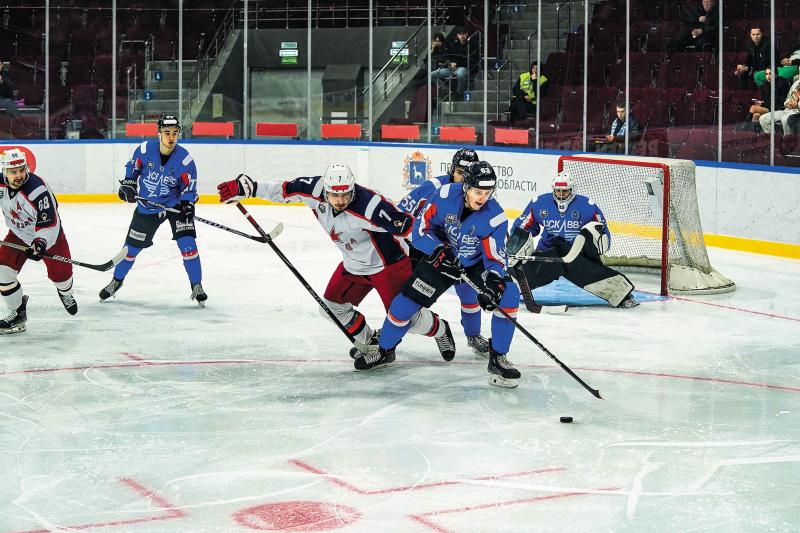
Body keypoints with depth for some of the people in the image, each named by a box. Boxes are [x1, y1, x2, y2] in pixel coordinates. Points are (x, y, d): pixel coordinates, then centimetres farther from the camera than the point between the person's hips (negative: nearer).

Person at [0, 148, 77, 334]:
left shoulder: (37, 190, -34)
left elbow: (49, 224, -30)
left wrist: (41, 244, -42)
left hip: (48, 233, -4)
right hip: (18, 234, 4)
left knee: (59, 272, 4)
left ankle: (66, 294, 43)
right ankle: (18, 313, 2)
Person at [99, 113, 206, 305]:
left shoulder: (185, 160, -19)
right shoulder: (145, 149, -15)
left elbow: (189, 189, -10)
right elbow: (132, 167, 6)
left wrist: (187, 207, -24)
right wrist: (128, 185, -5)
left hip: (175, 205, -2)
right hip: (146, 206, 2)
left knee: (187, 244, -17)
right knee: (132, 246, 11)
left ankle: (197, 286, -4)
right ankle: (116, 281, 33)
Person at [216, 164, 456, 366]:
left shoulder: (369, 206, -36)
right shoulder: (315, 190, -19)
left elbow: (408, 226, -32)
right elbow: (283, 190, -5)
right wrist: (246, 187, -8)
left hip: (388, 264, -7)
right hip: (353, 265, 7)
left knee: (407, 318, -6)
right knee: (332, 307, 4)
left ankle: (441, 330, 27)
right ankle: (370, 342, 26)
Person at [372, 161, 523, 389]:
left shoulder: (496, 217, -24)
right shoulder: (446, 196, -23)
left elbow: (496, 258, -21)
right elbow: (420, 229, -16)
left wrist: (493, 283, -39)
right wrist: (439, 250, -31)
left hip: (477, 263, 0)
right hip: (441, 258, 0)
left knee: (508, 296, -22)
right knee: (405, 302, -4)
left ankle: (497, 359, -8)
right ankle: (385, 351, 23)